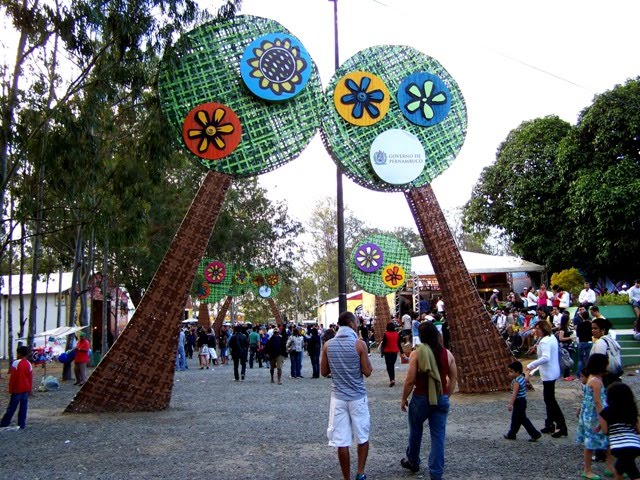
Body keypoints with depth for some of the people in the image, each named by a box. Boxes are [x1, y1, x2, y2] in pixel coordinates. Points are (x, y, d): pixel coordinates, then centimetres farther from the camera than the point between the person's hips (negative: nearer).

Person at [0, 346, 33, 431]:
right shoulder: (29, 364, 3)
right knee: (23, 408, 7)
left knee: (11, 407, 3)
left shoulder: (16, 363, -12)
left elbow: (12, 377, -11)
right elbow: (31, 378, 7)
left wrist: (10, 389, -3)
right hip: (26, 390, 4)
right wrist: (29, 389, 16)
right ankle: (22, 424, 7)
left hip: (17, 389, -4)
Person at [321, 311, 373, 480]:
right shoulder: (359, 344, -10)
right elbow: (367, 372, -7)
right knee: (362, 437, 15)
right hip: (358, 397, -2)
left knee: (341, 441, 5)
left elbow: (324, 372, 6)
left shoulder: (328, 345, -1)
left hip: (338, 397, 2)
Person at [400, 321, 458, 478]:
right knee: (438, 436, 7)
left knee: (416, 431, 20)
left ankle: (413, 462, 38)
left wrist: (404, 399, 0)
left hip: (421, 398, -2)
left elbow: (410, 380, -13)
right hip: (441, 399, 2)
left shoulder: (417, 353, -12)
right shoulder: (447, 354, -1)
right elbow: (453, 378, 6)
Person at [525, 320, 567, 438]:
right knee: (549, 398, 16)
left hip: (549, 374, -11)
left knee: (550, 399, -4)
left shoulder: (545, 341, -20)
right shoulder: (552, 337, 11)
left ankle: (561, 426, -1)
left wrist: (531, 365, -28)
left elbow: (545, 358, -31)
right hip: (552, 372, 11)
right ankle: (550, 424, 24)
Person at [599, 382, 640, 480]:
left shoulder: (606, 412, -1)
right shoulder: (632, 410, 12)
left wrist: (600, 421, 20)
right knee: (619, 468, 28)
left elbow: (605, 431, 2)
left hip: (619, 448, -5)